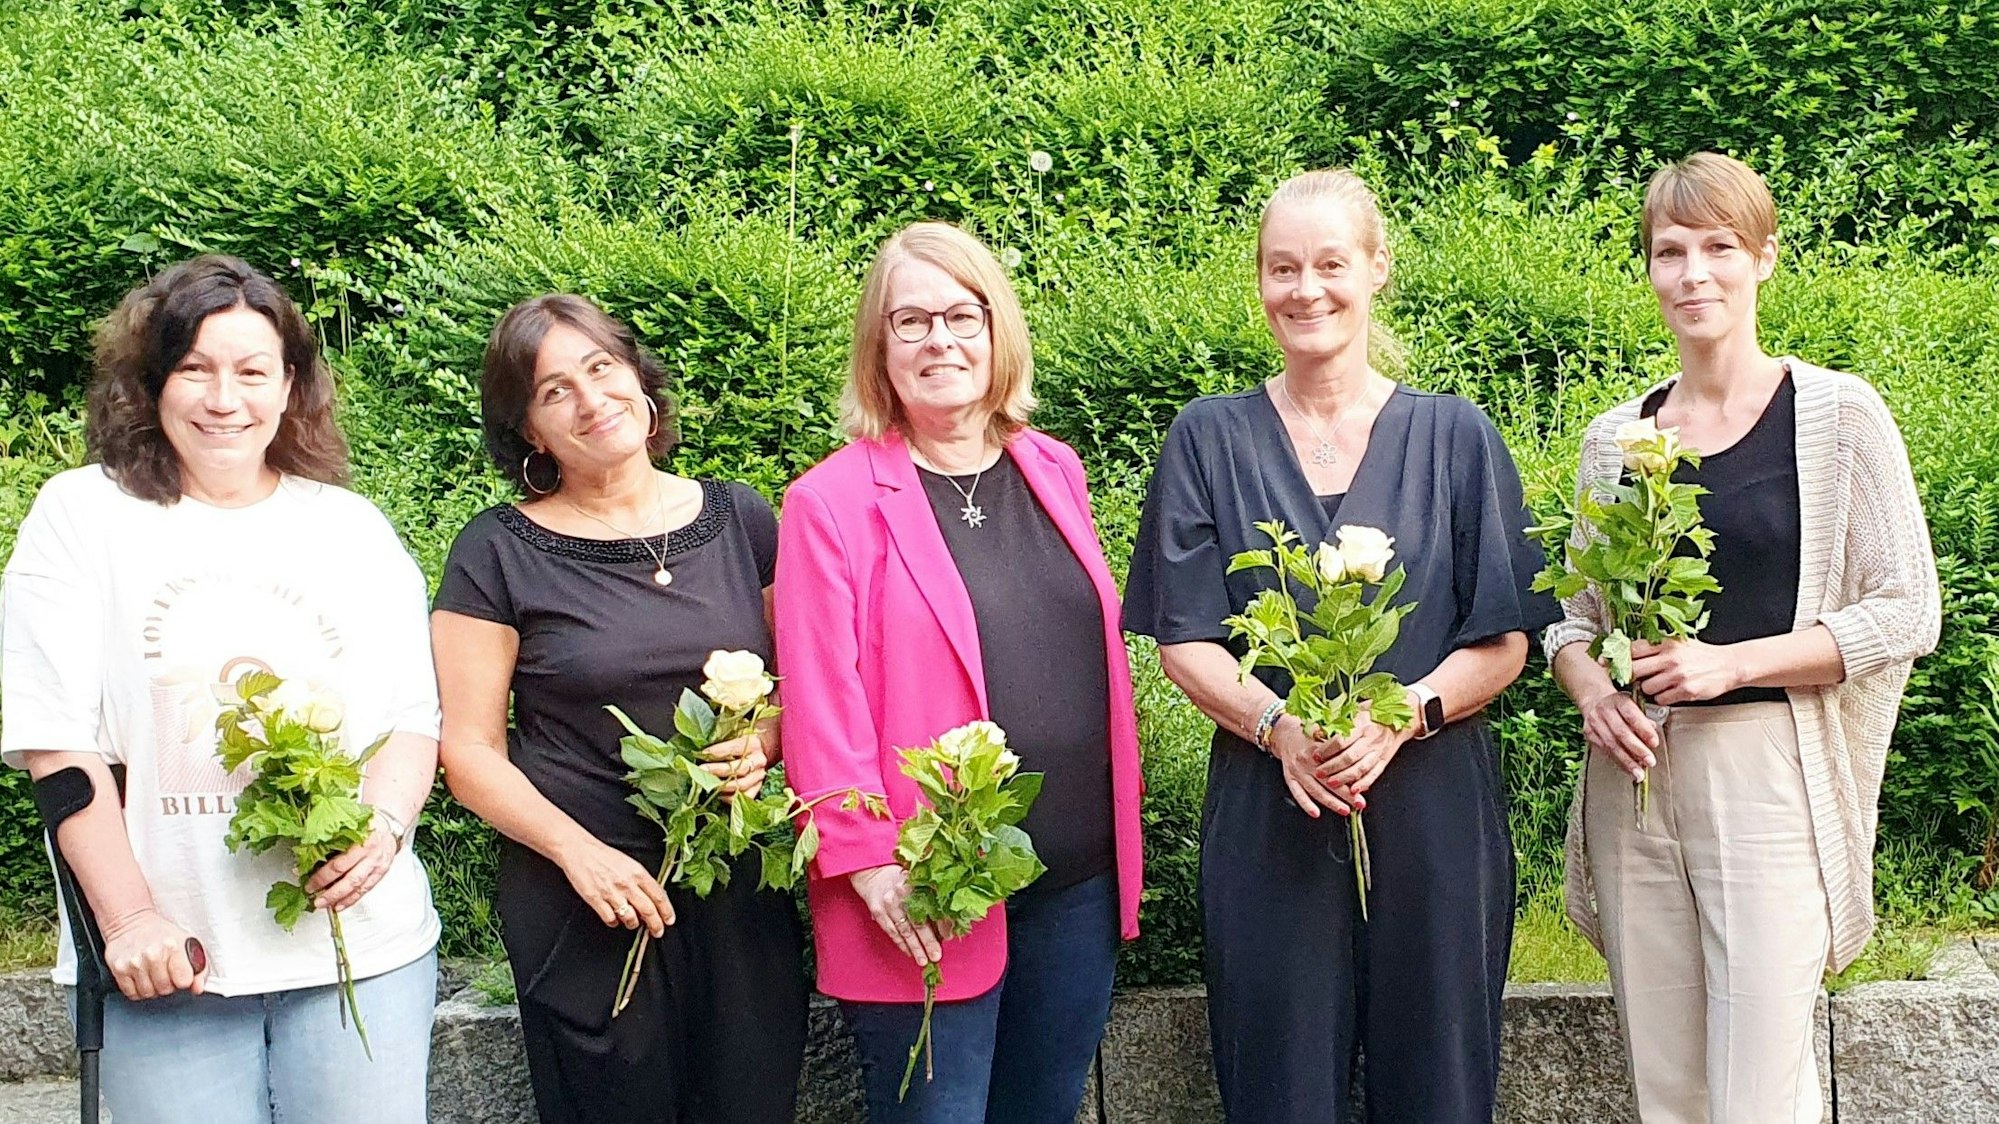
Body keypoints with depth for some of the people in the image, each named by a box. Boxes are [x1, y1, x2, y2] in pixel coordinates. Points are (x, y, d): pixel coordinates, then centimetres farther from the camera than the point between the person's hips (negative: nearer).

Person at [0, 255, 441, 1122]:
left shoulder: (353, 528, 11)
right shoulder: (82, 514, 3)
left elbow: (416, 716, 9)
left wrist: (386, 823, -11)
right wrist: (128, 915, -10)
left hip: (363, 944, 2)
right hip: (169, 957, -2)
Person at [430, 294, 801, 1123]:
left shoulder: (739, 519, 5)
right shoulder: (499, 552, -3)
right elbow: (471, 751, -4)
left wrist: (764, 742, -8)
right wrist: (578, 849, -17)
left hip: (741, 893, 3)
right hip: (587, 910, -3)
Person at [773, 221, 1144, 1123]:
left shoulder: (1054, 472, 9)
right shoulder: (833, 502, -8)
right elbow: (821, 703, -12)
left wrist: (1119, 840, 12)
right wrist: (867, 859, -18)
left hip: (1079, 879, 6)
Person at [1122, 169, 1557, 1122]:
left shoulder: (1454, 437, 6)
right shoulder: (1210, 440, 6)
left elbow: (1503, 642, 3)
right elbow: (1183, 641, 2)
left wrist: (1403, 715, -15)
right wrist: (1278, 723, -17)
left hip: (1432, 812, 0)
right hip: (1267, 817, 0)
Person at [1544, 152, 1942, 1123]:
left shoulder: (1837, 413, -2)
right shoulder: (1615, 437, 10)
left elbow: (1907, 612, -3)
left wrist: (1730, 662, -13)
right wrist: (1591, 690, -6)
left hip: (1771, 776, -4)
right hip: (1635, 777, 4)